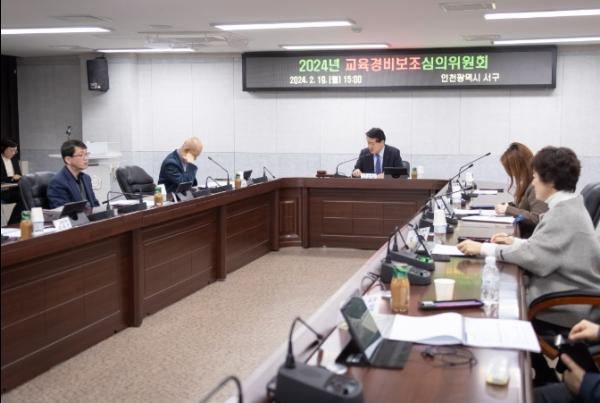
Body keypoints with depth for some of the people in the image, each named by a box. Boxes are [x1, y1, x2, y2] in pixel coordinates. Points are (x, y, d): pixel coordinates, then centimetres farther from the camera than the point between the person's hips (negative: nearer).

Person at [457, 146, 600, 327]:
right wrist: (515, 242, 4)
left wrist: (483, 248, -20)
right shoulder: (567, 207, 9)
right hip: (565, 295, 9)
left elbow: (534, 256, -26)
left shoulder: (565, 215, -22)